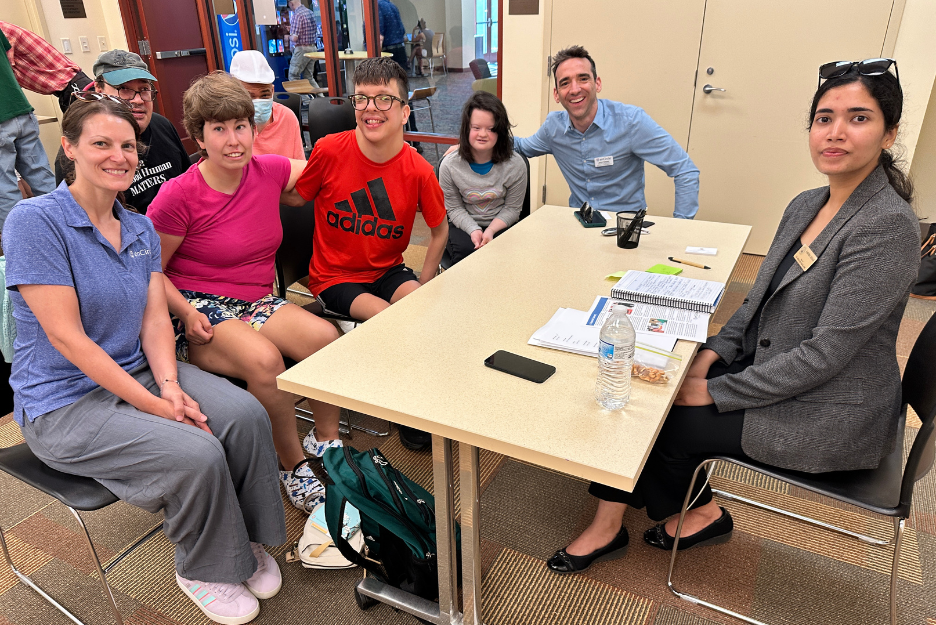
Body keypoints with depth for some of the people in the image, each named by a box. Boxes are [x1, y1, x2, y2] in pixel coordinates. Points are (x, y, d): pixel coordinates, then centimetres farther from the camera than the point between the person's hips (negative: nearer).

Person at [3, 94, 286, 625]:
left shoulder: (141, 229, 8)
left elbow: (155, 318, 3)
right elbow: (67, 337, -19)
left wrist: (171, 386, -17)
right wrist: (156, 406, -22)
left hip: (139, 372, 6)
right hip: (64, 402, -6)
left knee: (246, 415, -18)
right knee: (196, 454, -26)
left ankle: (247, 539, 5)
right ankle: (202, 569, 5)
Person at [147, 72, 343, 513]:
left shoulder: (271, 171, 1)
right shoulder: (179, 196, -11)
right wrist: (185, 312, -17)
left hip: (257, 302, 5)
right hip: (200, 312, -4)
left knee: (326, 336, -25)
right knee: (263, 359, -34)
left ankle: (326, 442, -2)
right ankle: (293, 467, -11)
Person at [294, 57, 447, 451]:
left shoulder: (418, 171, -10)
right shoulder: (329, 150, -14)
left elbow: (439, 230, 4)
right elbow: (293, 197, 2)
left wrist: (423, 285, -4)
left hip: (387, 270, 2)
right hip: (334, 277, -2)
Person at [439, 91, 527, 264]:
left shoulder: (515, 164, -10)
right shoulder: (449, 165, -10)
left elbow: (512, 208, -3)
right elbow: (455, 208, -2)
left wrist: (491, 230, -20)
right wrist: (473, 230, -21)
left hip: (501, 225, 0)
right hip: (465, 224, 0)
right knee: (465, 253, -30)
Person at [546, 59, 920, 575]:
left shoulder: (886, 225, -23)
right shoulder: (806, 205, 4)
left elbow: (825, 353, -25)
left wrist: (716, 391, -20)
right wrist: (712, 354, -4)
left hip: (828, 416, -8)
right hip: (772, 370, 8)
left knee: (661, 419, -5)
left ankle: (701, 512, 24)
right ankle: (606, 527, 7)